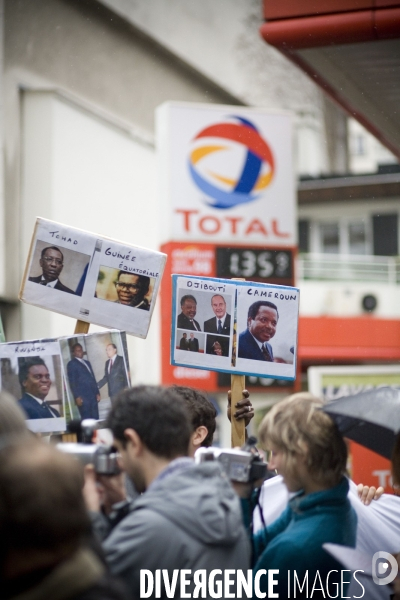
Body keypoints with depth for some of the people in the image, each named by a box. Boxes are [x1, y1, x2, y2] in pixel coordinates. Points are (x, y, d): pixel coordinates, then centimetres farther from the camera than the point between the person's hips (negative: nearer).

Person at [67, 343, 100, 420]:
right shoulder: (71, 364, 1)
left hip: (93, 395, 7)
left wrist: (97, 393, 14)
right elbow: (72, 382, -6)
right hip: (83, 397, -6)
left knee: (95, 419, 2)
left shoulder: (87, 363, 23)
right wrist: (77, 397, -14)